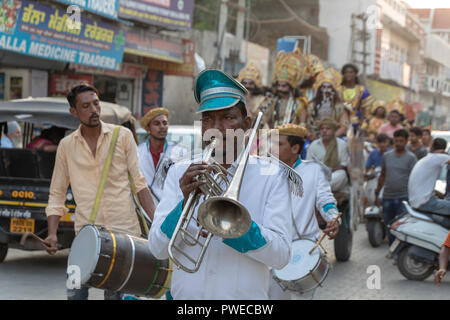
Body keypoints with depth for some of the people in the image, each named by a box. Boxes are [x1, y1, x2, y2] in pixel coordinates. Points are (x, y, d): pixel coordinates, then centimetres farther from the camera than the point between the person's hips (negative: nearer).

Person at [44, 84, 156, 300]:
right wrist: (52, 234, -3)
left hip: (124, 232, -1)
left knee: (114, 293, 4)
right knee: (75, 292, -1)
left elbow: (138, 182, 5)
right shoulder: (66, 146, 6)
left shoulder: (123, 136, 2)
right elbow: (57, 194, 10)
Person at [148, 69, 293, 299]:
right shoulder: (179, 173, 3)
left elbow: (281, 255, -12)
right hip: (187, 294, 2)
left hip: (243, 295, -1)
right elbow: (157, 250, -5)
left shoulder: (272, 177, -3)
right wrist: (185, 204, -20)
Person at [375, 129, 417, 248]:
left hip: (403, 197, -4)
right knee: (389, 225, 10)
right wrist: (377, 193, 19)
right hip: (387, 197, 4)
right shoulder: (386, 156, 12)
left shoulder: (411, 158, -1)